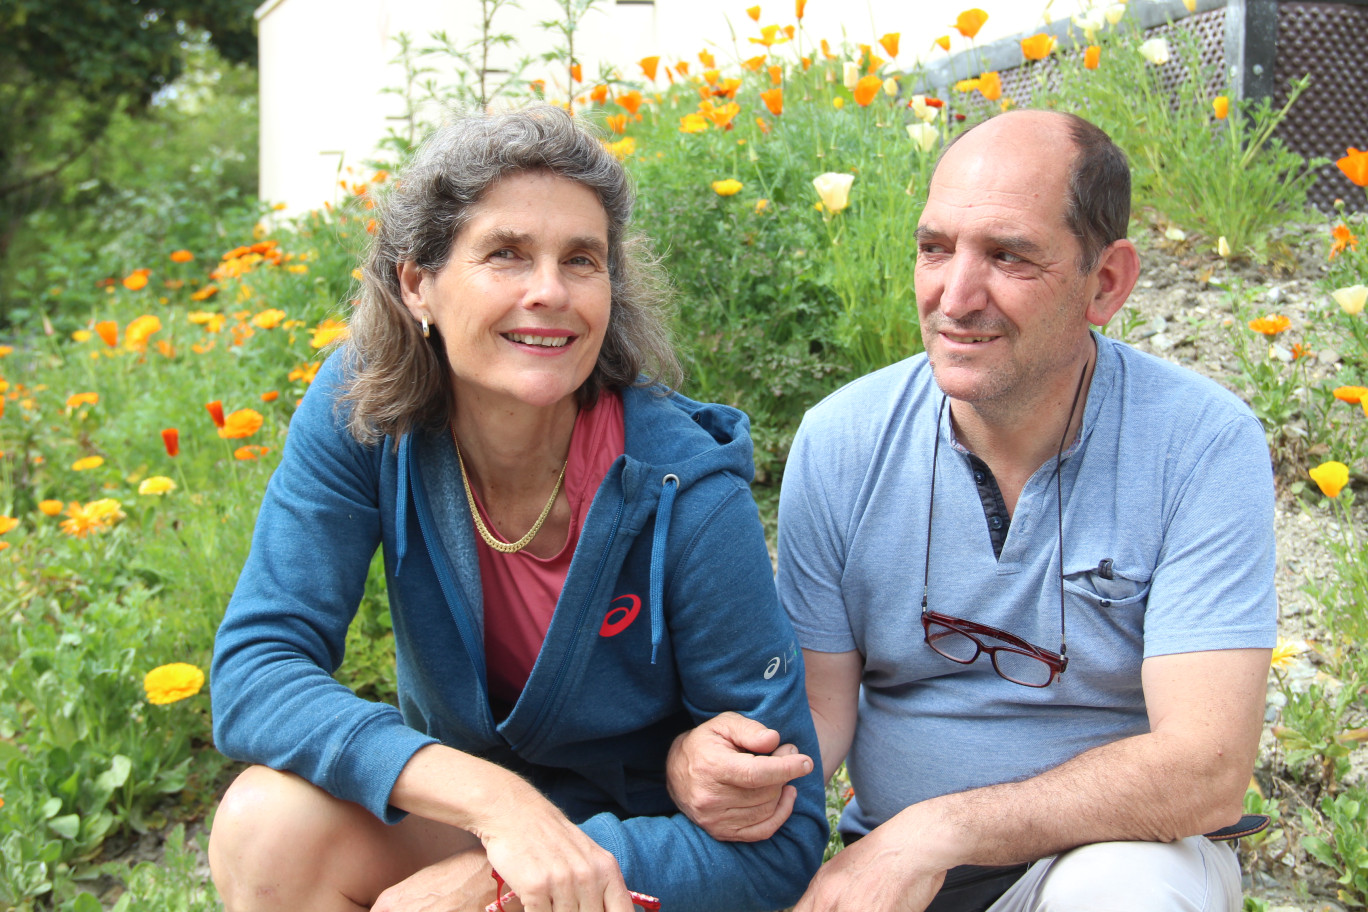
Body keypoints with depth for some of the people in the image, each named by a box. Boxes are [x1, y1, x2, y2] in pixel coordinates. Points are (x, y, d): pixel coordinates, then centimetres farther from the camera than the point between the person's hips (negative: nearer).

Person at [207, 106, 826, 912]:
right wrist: (494, 798, -35)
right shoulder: (363, 409, -16)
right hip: (461, 812, 4)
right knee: (267, 825, -24)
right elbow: (254, 673, -21)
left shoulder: (686, 493, -25)